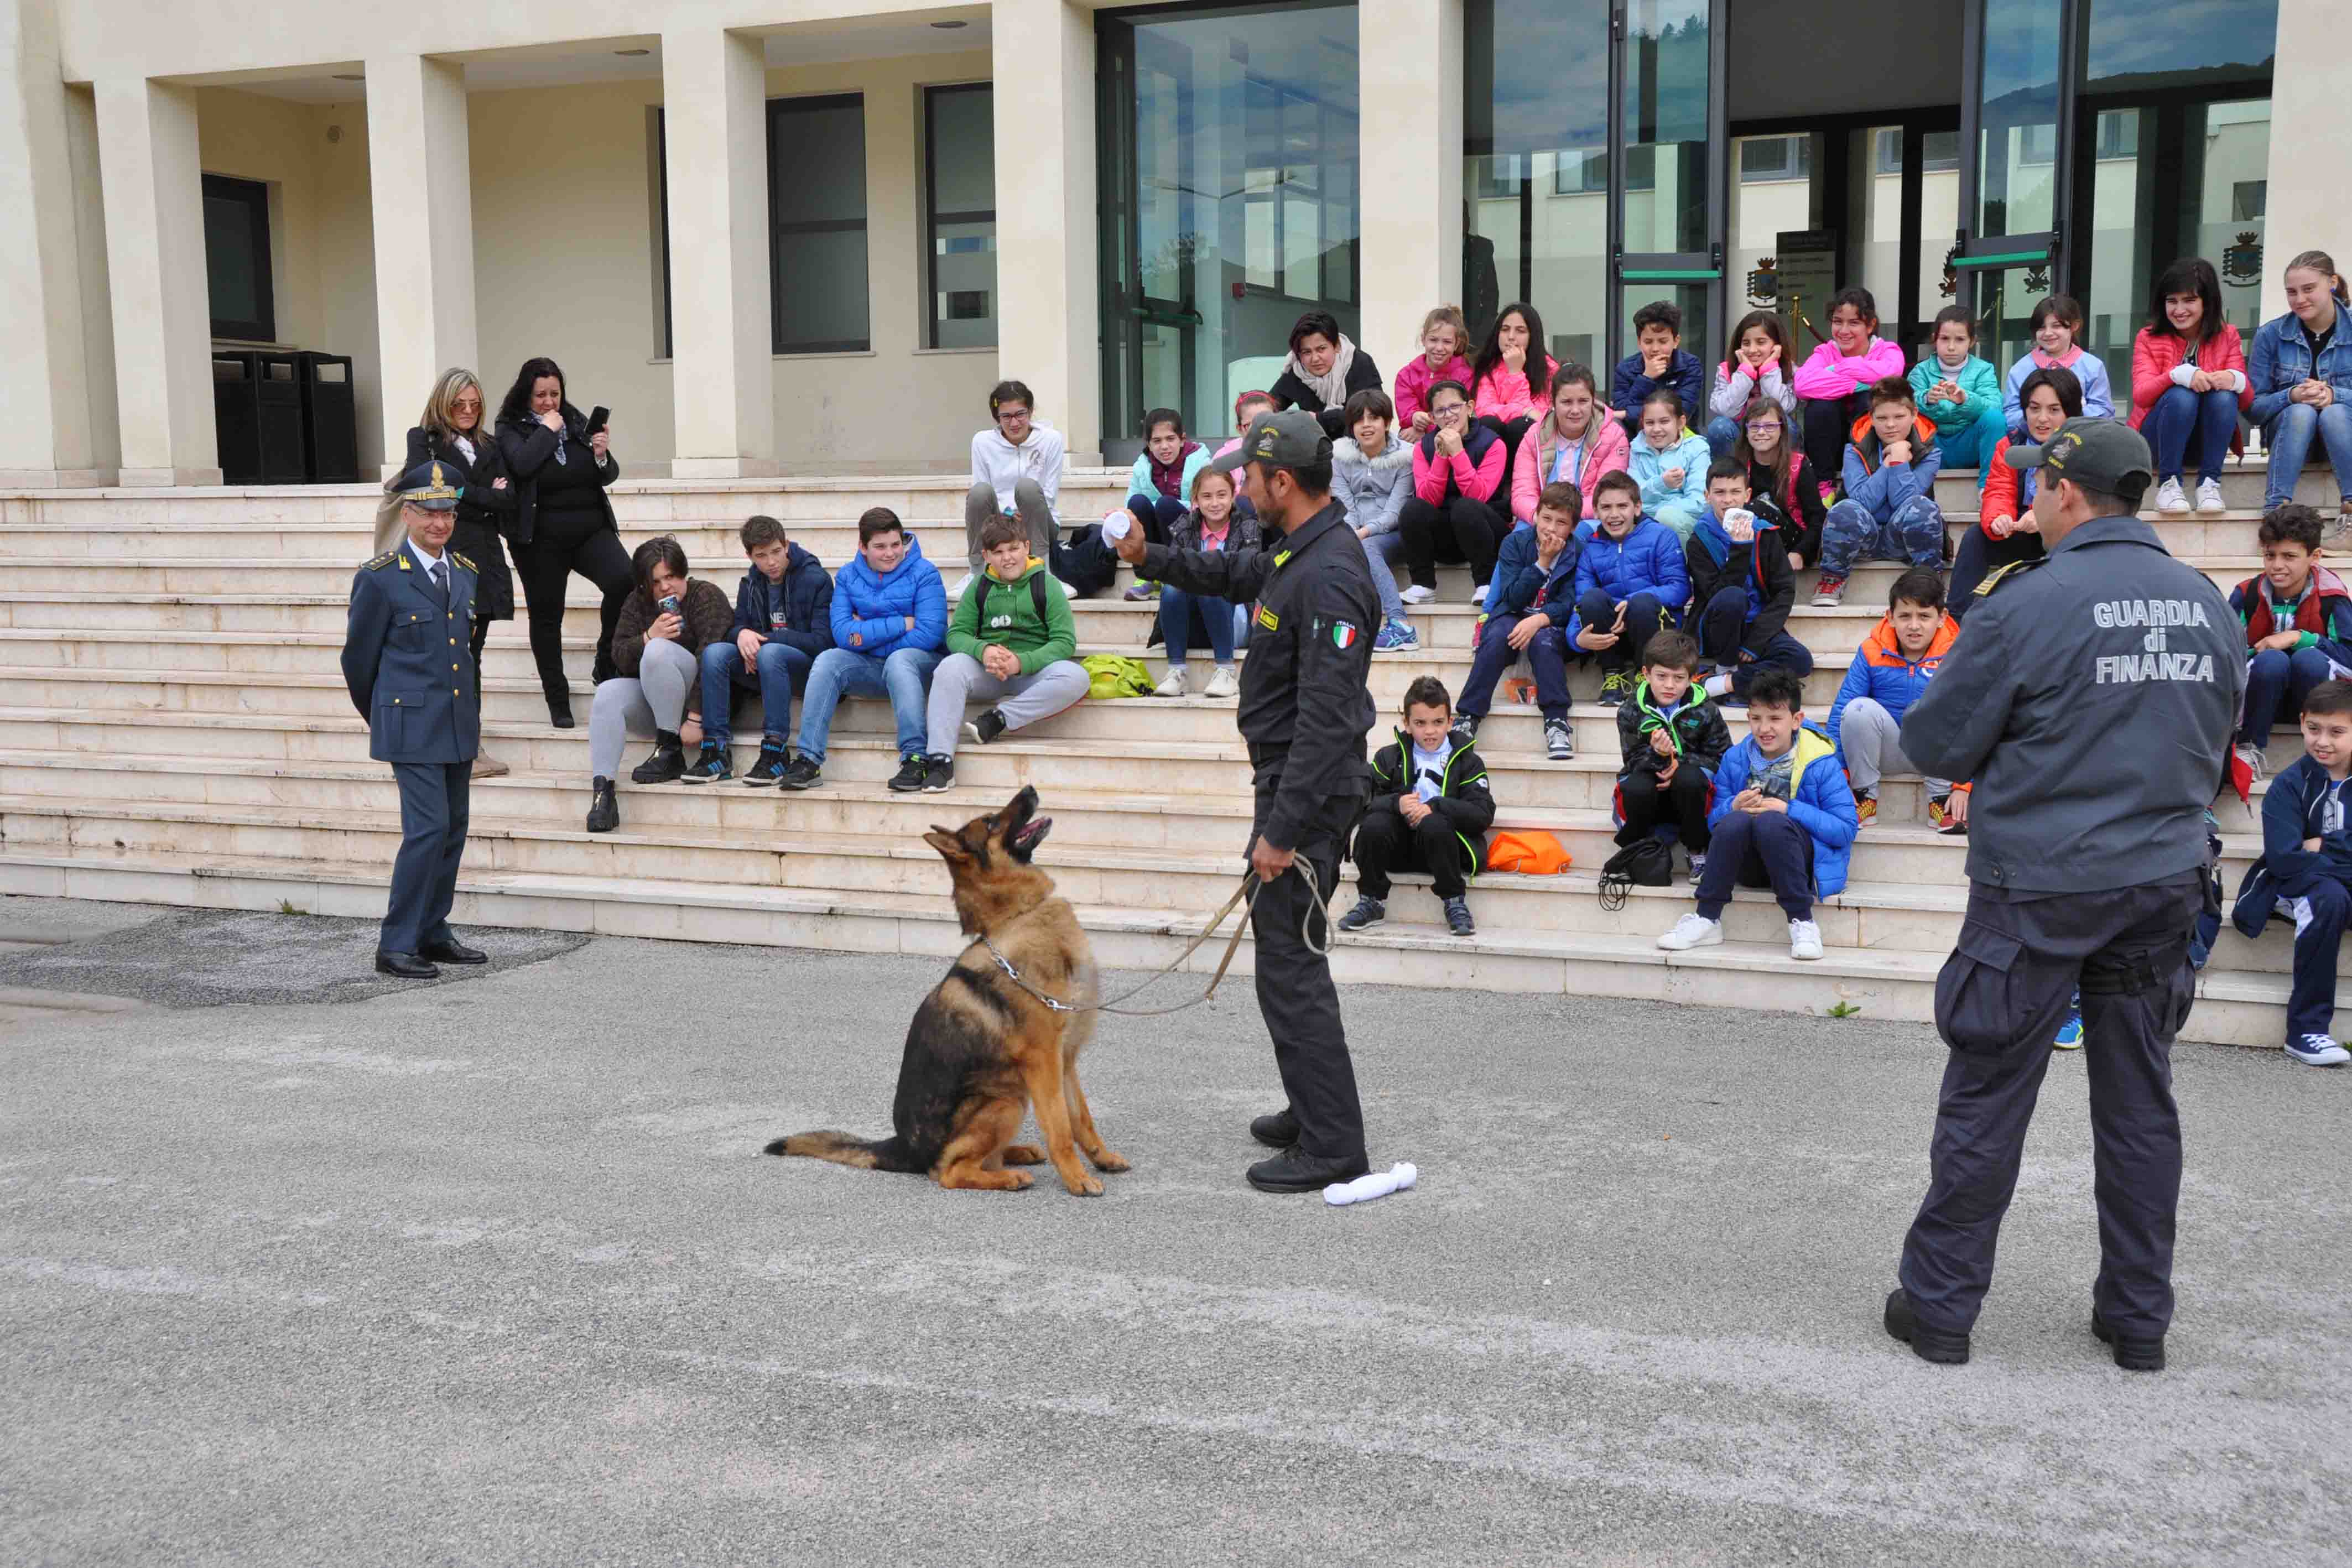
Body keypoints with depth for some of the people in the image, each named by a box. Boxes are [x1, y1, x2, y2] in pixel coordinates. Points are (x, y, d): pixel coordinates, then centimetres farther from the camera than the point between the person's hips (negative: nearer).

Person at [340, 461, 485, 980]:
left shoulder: (466, 574, 10)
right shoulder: (380, 578, -9)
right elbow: (358, 657, 1)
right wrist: (377, 717, 12)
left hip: (459, 724, 6)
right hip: (412, 725, -6)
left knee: (453, 830, 10)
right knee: (428, 827, -12)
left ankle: (433, 933, 21)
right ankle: (396, 946, -5)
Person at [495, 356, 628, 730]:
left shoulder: (578, 422, 9)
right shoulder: (511, 429, 0)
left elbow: (608, 478, 11)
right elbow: (522, 464, -21)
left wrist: (602, 456, -10)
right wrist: (548, 430, -11)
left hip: (591, 530, 2)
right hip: (542, 539, -2)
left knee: (624, 581, -23)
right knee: (547, 617, 4)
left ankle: (606, 665, -5)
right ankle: (558, 702, 17)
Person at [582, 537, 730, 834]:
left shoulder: (707, 596, -8)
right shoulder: (638, 603, 11)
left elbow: (709, 659, -20)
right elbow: (620, 657, 0)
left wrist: (695, 718, -28)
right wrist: (649, 637, -21)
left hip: (702, 697, -5)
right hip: (652, 700, 5)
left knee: (657, 651, -31)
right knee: (608, 694, -24)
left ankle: (670, 753, -25)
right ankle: (602, 790, -33)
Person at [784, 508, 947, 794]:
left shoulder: (924, 574, -6)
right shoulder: (848, 577, 5)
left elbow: (929, 635, -17)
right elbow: (843, 634, -9)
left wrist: (868, 633, -10)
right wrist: (902, 624, -14)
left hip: (916, 664, -4)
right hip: (870, 668, 4)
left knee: (899, 660, -36)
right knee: (828, 660, -23)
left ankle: (915, 757, -40)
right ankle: (808, 761, -27)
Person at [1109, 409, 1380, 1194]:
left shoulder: (1328, 576, -24)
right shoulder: (1300, 551, 9)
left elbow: (1327, 718, -28)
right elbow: (1240, 574, 33)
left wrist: (1283, 830, -27)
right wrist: (1153, 559, 22)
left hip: (1309, 790, -11)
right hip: (1288, 778, 11)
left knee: (1290, 964, -6)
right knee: (1283, 945, 21)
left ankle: (1334, 1147, 1)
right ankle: (1314, 1110, 34)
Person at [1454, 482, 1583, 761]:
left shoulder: (1577, 552, -3)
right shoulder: (1515, 543, -2)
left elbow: (1568, 604, -11)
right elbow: (1513, 599, -10)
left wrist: (1539, 620, -29)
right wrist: (1542, 563, -18)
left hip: (1551, 623, -1)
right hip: (1512, 616, 1)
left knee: (1543, 640, -34)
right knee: (1497, 637, -32)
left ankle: (1557, 721, -36)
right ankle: (1468, 718, -33)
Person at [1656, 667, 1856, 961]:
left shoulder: (1820, 763, -5)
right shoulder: (1735, 759, 6)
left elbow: (1845, 830, -11)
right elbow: (1712, 822, 8)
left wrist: (1790, 810, -19)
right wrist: (1734, 807, -15)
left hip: (1798, 856, -3)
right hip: (1750, 865, 3)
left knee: (1770, 821, -35)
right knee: (1735, 821, -30)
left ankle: (1802, 923, -27)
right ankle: (1707, 920, -20)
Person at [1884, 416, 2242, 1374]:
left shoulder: (2027, 603, -14)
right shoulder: (2205, 604, 4)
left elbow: (1935, 745, -8)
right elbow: (2215, 738, 16)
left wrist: (2009, 748, 12)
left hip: (2039, 888, -5)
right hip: (2164, 881, 5)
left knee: (1986, 1098, 4)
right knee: (2140, 1100, 14)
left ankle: (1939, 1305, 13)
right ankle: (2138, 1317, 23)